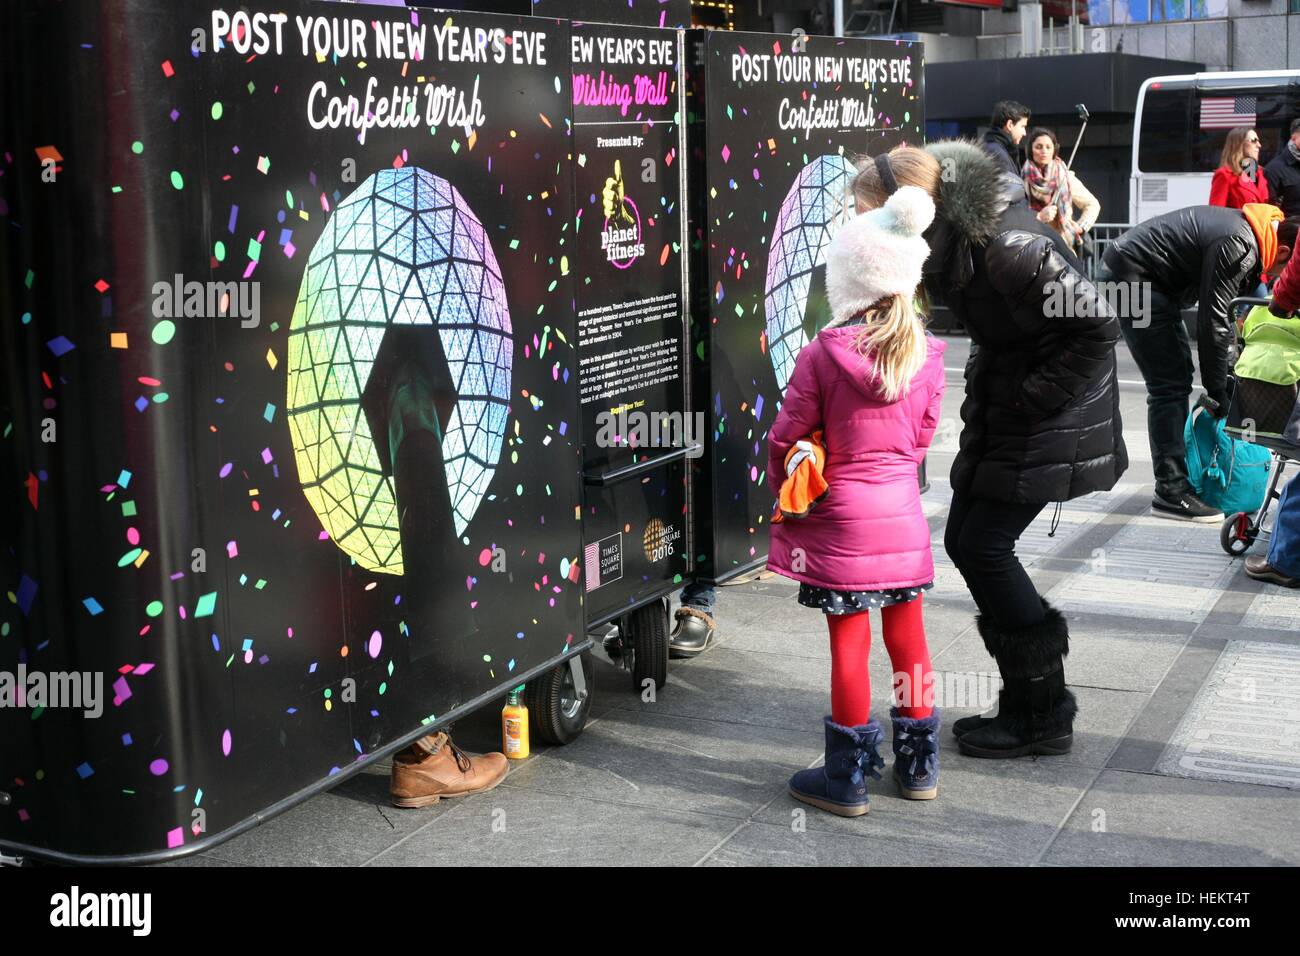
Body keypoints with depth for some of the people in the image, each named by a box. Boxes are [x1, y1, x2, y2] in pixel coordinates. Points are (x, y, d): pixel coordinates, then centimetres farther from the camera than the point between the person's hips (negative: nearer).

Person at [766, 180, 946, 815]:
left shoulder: (823, 354, -15)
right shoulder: (925, 355, -2)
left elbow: (787, 439, -8)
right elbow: (922, 436, 9)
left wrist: (786, 494, 10)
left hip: (841, 523, -4)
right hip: (903, 515, 4)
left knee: (849, 645, 3)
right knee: (907, 639, 15)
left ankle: (848, 777, 13)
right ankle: (919, 765, 27)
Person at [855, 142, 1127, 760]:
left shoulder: (1011, 250, -28)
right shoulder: (957, 236, -1)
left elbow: (1096, 326, -25)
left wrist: (1033, 399, -19)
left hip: (1047, 419, -9)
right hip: (1000, 414, 9)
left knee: (984, 547, -7)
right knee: (964, 541, 9)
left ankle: (1043, 716, 7)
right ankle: (1030, 700, 21)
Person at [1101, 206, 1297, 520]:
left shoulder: (1249, 230, 7)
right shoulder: (1239, 246, -24)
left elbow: (1222, 313, 14)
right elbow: (1213, 321, -21)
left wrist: (1227, 367, 12)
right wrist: (1218, 390, -13)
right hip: (1131, 278, -11)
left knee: (1177, 377, 15)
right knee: (1170, 385, -10)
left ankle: (1176, 476, 22)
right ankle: (1171, 491, -7)